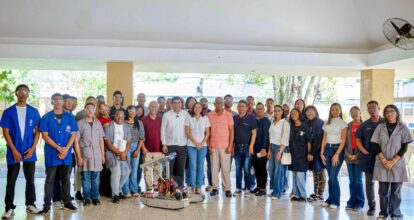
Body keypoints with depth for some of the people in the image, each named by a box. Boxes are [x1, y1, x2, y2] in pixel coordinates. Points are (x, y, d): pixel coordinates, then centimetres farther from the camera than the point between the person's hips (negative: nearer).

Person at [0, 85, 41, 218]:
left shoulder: (34, 111, 4)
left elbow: (37, 131, 4)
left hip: (30, 151, 2)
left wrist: (32, 148, -7)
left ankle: (30, 204, 20)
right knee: (11, 180, 4)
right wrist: (14, 150, -9)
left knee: (30, 179, 9)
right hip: (14, 152, -1)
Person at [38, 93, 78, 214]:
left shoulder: (70, 117, 5)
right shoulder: (46, 117, 0)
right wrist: (58, 148, -13)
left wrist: (66, 149, -10)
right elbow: (45, 135, -5)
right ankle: (47, 204, 9)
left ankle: (67, 202, 20)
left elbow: (73, 134, 3)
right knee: (49, 179, 3)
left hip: (67, 154, 2)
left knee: (66, 179, 11)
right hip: (52, 153, -2)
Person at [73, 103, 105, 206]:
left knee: (96, 178, 7)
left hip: (97, 154, 3)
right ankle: (86, 198, 13)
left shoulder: (98, 123, 9)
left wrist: (103, 155, 10)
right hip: (85, 154, -3)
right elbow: (76, 141, -3)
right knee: (86, 177, 2)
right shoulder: (80, 123, -2)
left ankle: (95, 197, 17)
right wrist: (79, 156, -7)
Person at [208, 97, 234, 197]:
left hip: (225, 146, -1)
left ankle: (227, 188, 7)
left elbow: (231, 131, 1)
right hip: (213, 146, 2)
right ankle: (215, 188, 12)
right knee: (214, 167, 4)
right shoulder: (210, 115, 5)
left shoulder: (228, 115, 1)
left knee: (225, 168, 0)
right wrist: (208, 145, 2)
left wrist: (230, 145, -5)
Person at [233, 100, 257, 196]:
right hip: (237, 147, 4)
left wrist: (251, 146, -12)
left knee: (247, 169, -2)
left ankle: (248, 188, 7)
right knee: (238, 168, 8)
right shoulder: (234, 118, 9)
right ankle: (238, 188, 17)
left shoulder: (251, 118, -2)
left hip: (247, 147, -3)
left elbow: (254, 133, -5)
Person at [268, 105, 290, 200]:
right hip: (272, 147, 6)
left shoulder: (285, 123, -6)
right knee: (272, 171, 6)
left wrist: (280, 151, -17)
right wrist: (269, 150, 9)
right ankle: (275, 190, 17)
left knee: (279, 171, -4)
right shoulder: (273, 123, 14)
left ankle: (278, 193, 5)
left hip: (281, 148, -6)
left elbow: (285, 139, -12)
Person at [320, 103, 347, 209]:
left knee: (333, 176, -9)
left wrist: (337, 154, -14)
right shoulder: (327, 123, 13)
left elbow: (343, 140, -7)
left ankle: (335, 201, 3)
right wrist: (322, 153, 5)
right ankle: (330, 199, 14)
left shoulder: (343, 123, -1)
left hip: (337, 149, -4)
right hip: (327, 149, 4)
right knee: (330, 176, 5)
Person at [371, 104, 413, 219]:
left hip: (397, 164, -1)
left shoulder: (403, 128, 1)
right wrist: (384, 161, -10)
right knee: (383, 190, 5)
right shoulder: (380, 127, 5)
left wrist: (393, 161, -11)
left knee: (396, 191, 3)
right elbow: (376, 146, 2)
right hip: (382, 164, 1)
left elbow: (404, 147, -3)